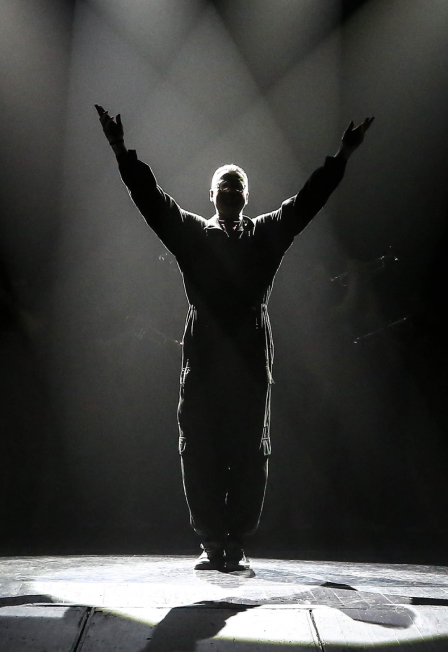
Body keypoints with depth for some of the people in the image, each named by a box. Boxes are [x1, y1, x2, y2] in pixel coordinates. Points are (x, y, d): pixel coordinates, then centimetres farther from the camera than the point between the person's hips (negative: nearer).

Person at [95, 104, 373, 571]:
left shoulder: (267, 234, 16)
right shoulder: (191, 232, 14)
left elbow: (307, 201, 12)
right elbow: (151, 199, 7)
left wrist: (341, 159, 6)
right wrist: (124, 155, -2)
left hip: (251, 359, 1)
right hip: (202, 360, 0)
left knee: (249, 453, 1)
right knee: (200, 453, 0)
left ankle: (236, 545, 10)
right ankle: (211, 544, 9)